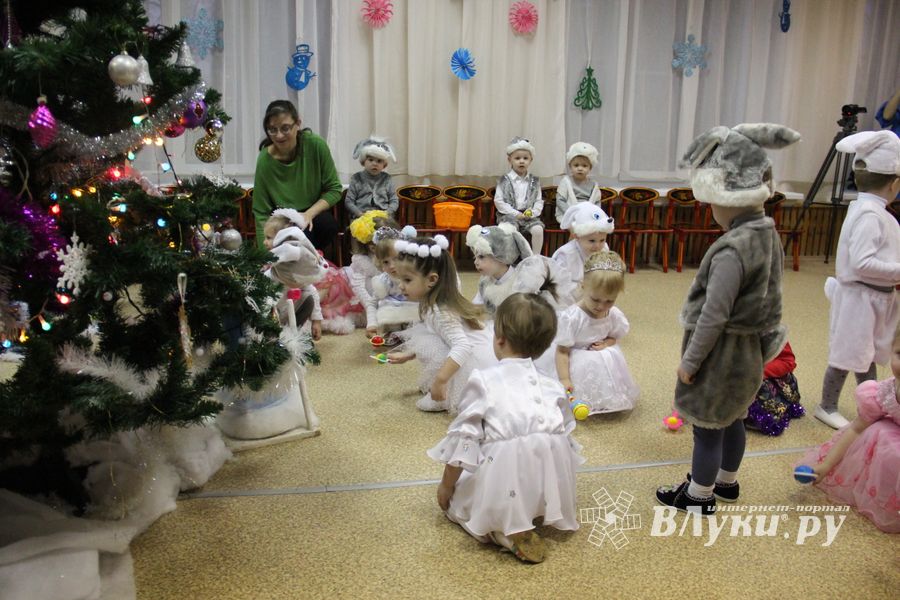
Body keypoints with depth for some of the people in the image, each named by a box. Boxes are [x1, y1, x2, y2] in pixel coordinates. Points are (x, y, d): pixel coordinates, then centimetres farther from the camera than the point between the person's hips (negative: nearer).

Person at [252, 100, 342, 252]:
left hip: (315, 213, 2)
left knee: (328, 224, -31)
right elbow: (261, 214, -12)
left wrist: (309, 213, -22)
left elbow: (334, 189, -7)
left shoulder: (316, 145, -16)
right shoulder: (265, 161, -18)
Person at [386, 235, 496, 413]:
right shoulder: (431, 304, 4)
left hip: (478, 363, -10)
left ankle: (442, 398, -7)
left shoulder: (440, 311, -24)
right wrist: (407, 355, 13)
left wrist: (439, 381, -39)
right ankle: (433, 387, 15)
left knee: (424, 340, -22)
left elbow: (462, 346, -35)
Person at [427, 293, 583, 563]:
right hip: (553, 487, 6)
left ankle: (510, 532, -4)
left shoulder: (483, 380, -4)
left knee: (453, 499, 20)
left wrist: (446, 486, 8)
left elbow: (463, 439, -5)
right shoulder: (552, 385, 9)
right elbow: (567, 436, 14)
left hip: (503, 479, -5)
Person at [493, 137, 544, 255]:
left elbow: (539, 201, 10)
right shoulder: (504, 181, 1)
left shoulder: (534, 181, 9)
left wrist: (533, 212, -11)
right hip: (509, 215, -2)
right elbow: (498, 201, -4)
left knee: (538, 229, -24)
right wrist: (516, 214, -11)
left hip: (529, 216, 2)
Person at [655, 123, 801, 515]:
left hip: (722, 353, -9)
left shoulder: (732, 249, -28)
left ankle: (699, 495, 24)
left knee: (707, 429, 8)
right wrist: (766, 335, 21)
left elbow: (714, 314, -25)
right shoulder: (769, 236, 0)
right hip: (749, 349, 9)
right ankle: (726, 481, 43)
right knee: (731, 420, 24)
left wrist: (689, 361, -15)